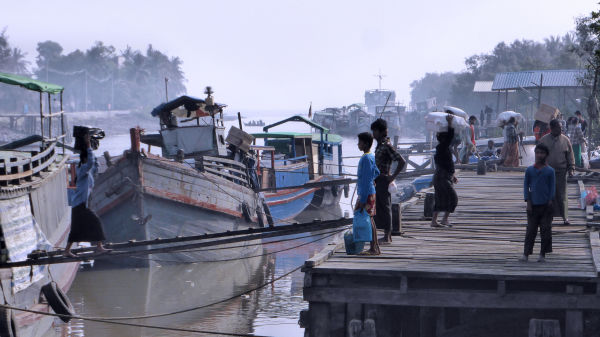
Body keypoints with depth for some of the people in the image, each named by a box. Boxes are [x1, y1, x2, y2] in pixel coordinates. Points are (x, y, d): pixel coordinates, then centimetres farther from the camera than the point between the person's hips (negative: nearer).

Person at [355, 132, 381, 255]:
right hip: (370, 193, 10)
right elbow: (376, 173, 24)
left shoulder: (366, 158, -16)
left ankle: (374, 248, -7)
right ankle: (375, 247, 16)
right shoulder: (371, 157, 13)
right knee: (369, 219, 12)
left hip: (366, 193, -10)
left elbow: (366, 180, -19)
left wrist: (363, 200, -19)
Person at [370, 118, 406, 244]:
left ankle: (387, 237, 0)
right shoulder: (379, 145, 13)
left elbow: (402, 161, -20)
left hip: (384, 180, -10)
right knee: (379, 207, 12)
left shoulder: (387, 146, -15)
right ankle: (387, 235, 19)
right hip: (377, 180, 10)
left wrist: (393, 176, -18)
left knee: (385, 207, -5)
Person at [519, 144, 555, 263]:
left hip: (545, 205, -1)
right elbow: (526, 186, 5)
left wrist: (550, 202, -5)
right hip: (533, 204, 1)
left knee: (546, 230, 0)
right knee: (530, 230, 1)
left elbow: (552, 187, 3)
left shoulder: (550, 171, 1)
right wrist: (528, 202, -3)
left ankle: (542, 254, 8)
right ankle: (526, 254, 3)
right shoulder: (529, 170, 4)